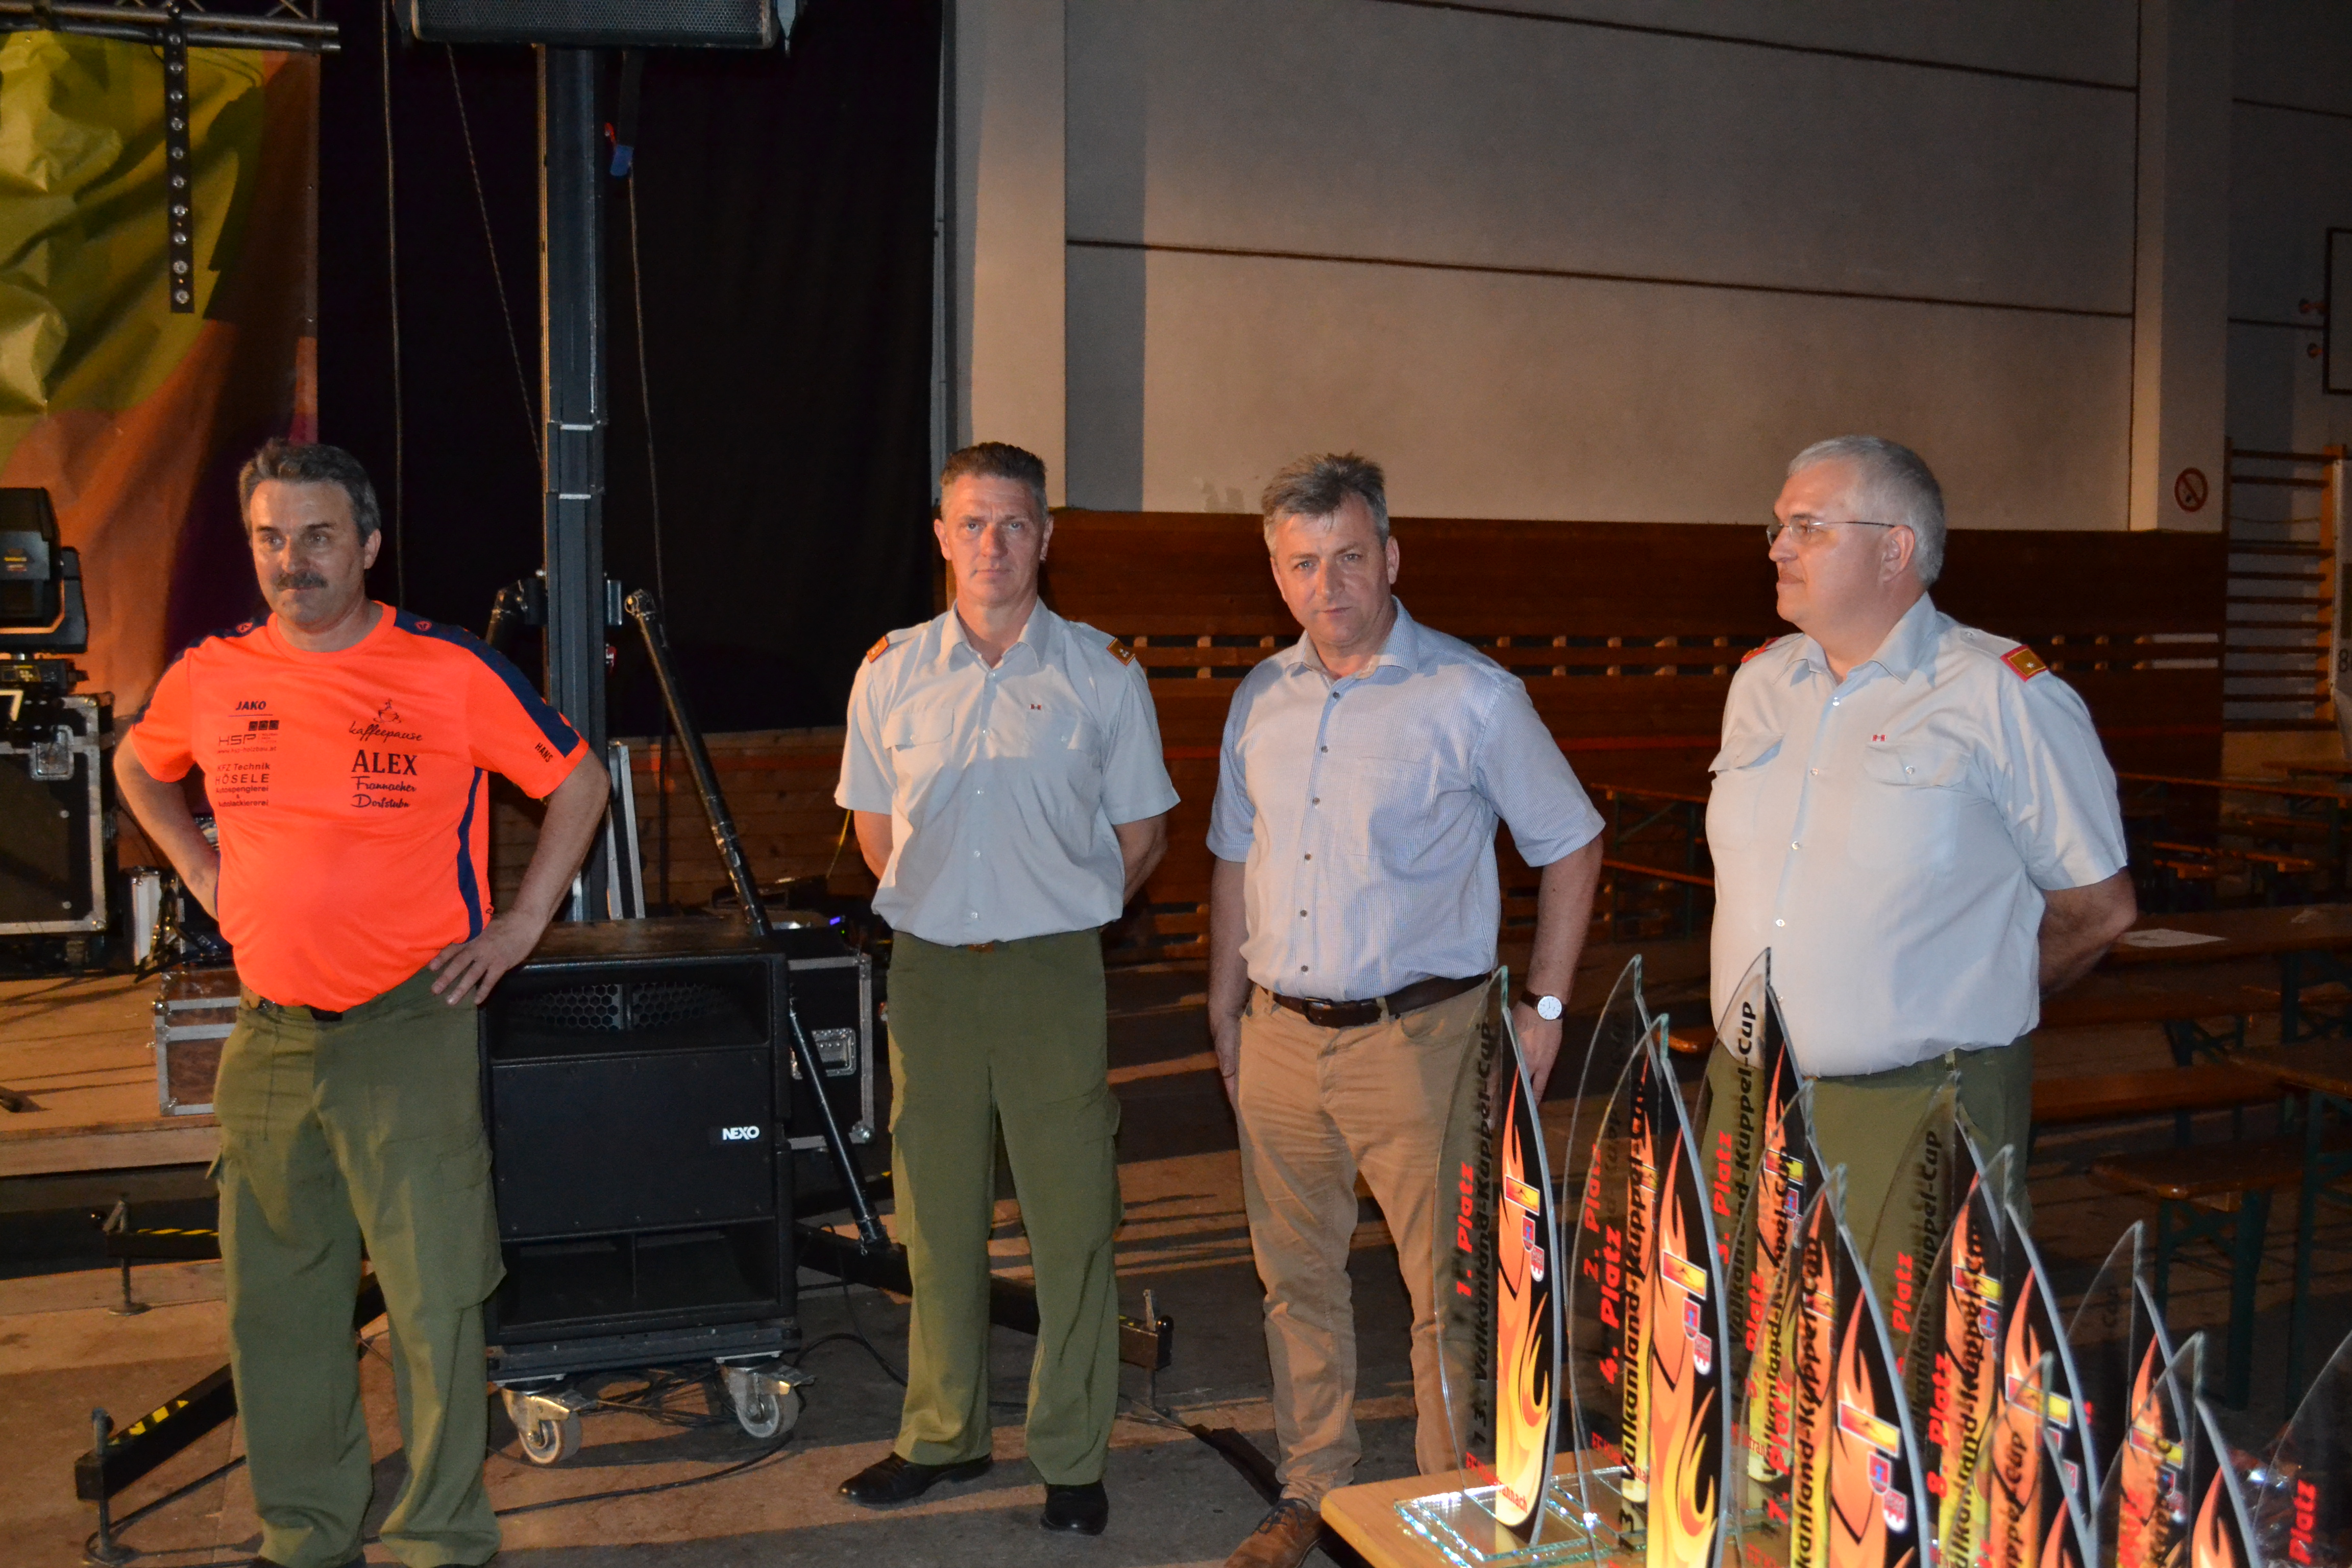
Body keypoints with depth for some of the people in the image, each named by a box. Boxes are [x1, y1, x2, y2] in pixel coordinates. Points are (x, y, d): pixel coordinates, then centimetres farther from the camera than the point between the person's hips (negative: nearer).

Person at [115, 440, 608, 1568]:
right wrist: (200, 871, 12)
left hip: (410, 1026, -4)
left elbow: (579, 782, 3)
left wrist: (521, 923, -2)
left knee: (433, 1303, -1)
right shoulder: (210, 679, 5)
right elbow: (138, 768, 26)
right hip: (267, 1038, 4)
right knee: (277, 1304, 13)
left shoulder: (450, 673, -7)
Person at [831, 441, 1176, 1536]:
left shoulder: (1102, 675, -1)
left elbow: (1141, 835, 7)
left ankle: (1072, 1458, 17)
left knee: (1071, 1221, 2)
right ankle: (942, 1435, 28)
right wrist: (937, 914, 9)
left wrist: (1058, 918, 5)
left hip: (1053, 975, -2)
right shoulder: (892, 673, 5)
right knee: (937, 1218, 12)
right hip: (928, 971, 2)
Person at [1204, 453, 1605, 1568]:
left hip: (1413, 1037, -5)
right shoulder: (1263, 699, 8)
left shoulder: (1472, 696, -7)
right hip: (1279, 1038, 5)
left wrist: (1544, 1006, -2)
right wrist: (1224, 1004, 15)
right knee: (1297, 1279, 14)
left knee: (1448, 1289, 0)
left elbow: (1571, 847, 0)